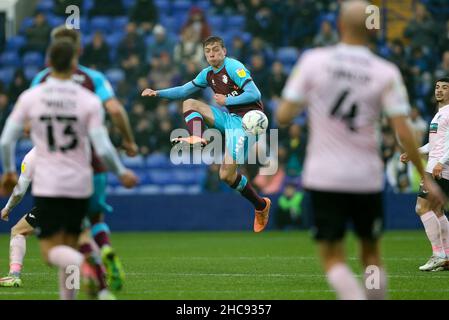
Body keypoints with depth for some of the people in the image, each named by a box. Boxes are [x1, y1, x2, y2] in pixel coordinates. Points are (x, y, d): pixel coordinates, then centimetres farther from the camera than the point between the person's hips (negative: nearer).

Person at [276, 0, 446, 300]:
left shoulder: (312, 60, -5)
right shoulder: (386, 73, -5)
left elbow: (283, 116, -5)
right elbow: (404, 132, -10)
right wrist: (425, 177, 0)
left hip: (323, 176, -1)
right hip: (367, 177, 1)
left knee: (333, 257, 3)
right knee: (371, 254, 18)